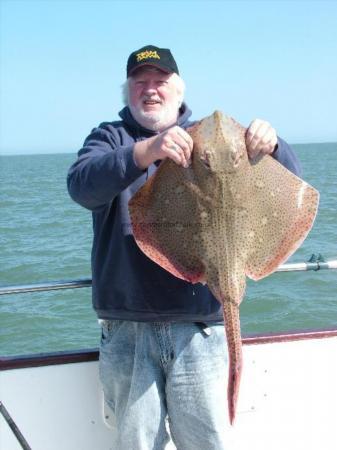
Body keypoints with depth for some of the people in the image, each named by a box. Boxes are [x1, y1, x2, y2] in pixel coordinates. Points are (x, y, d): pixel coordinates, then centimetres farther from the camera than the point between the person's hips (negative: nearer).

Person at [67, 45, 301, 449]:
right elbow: (80, 184, -13)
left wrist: (270, 147, -16)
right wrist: (145, 151, -30)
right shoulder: (110, 138, 9)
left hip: (199, 327, 1)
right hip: (127, 328, 0)